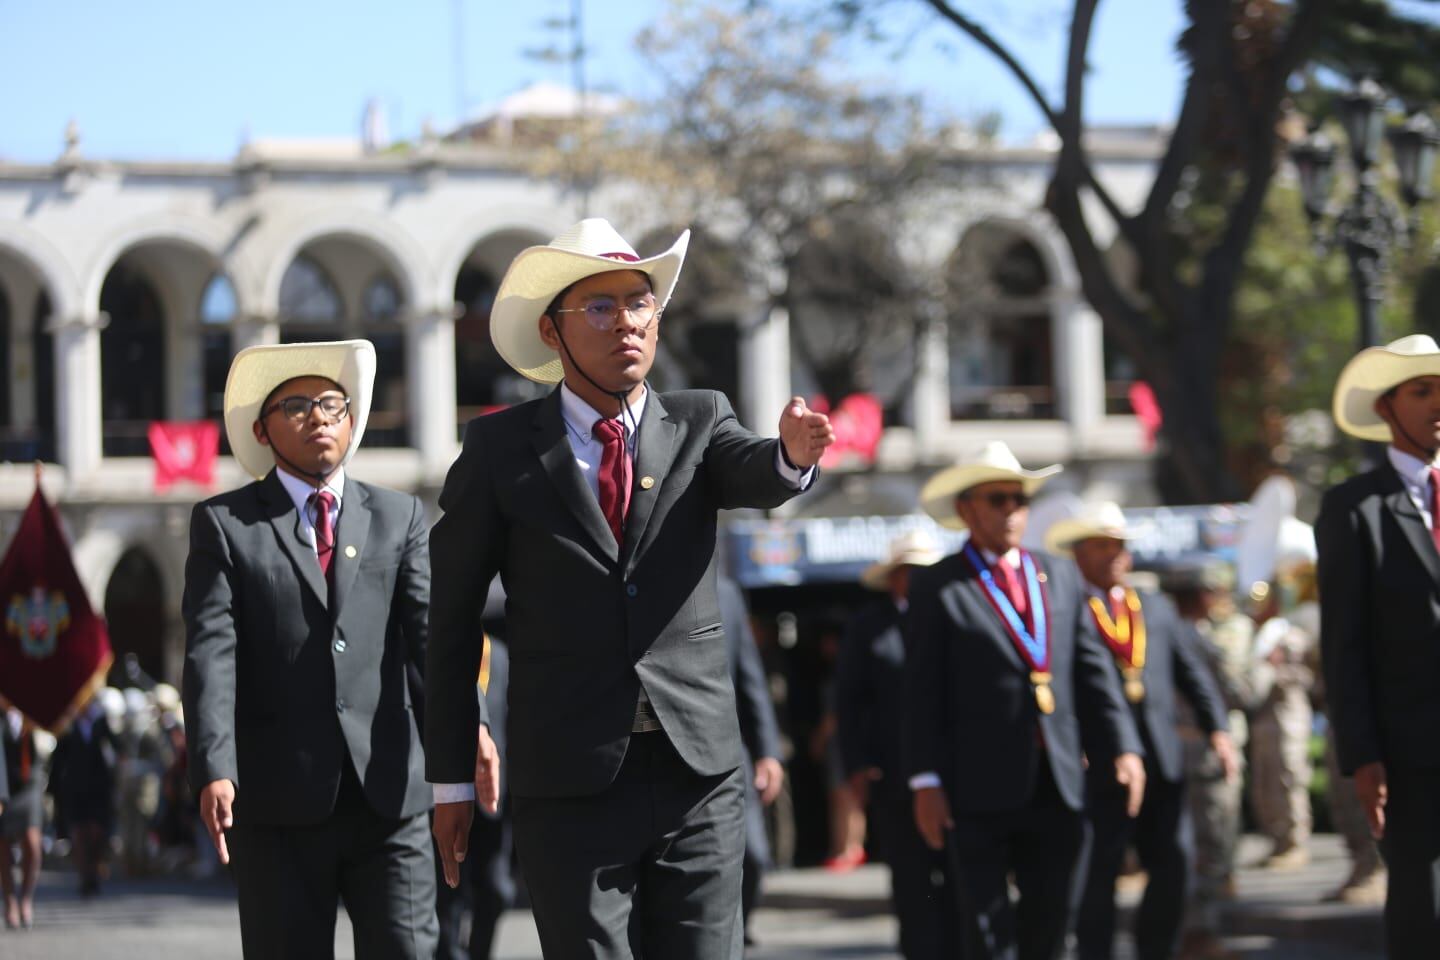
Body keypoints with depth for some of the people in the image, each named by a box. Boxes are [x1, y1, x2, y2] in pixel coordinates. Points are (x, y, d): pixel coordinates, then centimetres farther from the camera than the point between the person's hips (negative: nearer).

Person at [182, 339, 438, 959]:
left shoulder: (400, 518, 15)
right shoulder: (224, 524, 7)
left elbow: (428, 629, 2)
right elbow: (210, 654, -4)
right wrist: (213, 770, -18)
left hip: (388, 791, 2)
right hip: (278, 800, -1)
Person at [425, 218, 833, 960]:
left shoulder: (698, 424, 8)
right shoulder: (501, 449, 2)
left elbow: (754, 476, -14)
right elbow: (452, 618, 4)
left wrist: (794, 453, -39)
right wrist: (451, 776, 3)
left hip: (699, 771, 2)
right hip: (569, 784, -2)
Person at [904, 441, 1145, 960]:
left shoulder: (1061, 577, 14)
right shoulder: (936, 587, 0)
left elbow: (1093, 670, 11)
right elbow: (923, 694, -4)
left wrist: (1123, 747, 0)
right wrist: (925, 781, -9)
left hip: (1057, 783, 5)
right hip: (980, 792, -5)